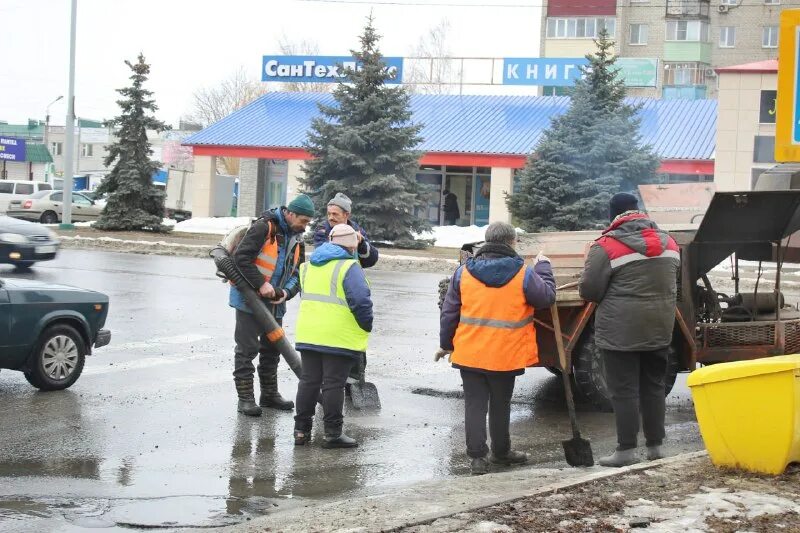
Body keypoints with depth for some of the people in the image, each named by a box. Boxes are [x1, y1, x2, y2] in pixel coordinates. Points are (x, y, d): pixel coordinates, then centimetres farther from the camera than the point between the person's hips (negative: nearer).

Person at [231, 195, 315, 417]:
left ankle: (269, 394, 27)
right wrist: (261, 284, -26)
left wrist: (287, 292, -10)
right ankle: (245, 398, 1)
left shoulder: (297, 240, 8)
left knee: (272, 348, 16)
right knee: (247, 349, -3)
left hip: (274, 304, 8)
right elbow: (241, 257, -24)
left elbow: (297, 272, 10)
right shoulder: (264, 227, -18)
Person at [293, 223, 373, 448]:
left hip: (308, 334, 6)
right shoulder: (349, 267, -11)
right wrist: (367, 325, -6)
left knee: (308, 380, 12)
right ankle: (332, 433, 2)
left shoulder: (309, 265, 14)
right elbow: (361, 301, -19)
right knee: (334, 384, -1)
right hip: (339, 337, -6)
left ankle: (301, 429, 15)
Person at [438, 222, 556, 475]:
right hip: (506, 354, -1)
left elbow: (449, 312, 4)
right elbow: (547, 297, 3)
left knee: (475, 404, 7)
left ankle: (477, 456, 4)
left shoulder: (464, 272, -1)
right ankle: (501, 451, 31)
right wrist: (543, 267, 16)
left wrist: (446, 344, 15)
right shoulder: (523, 274, -10)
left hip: (469, 352, 1)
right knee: (500, 404, 15)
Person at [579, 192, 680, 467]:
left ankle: (626, 450, 1)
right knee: (654, 387, 14)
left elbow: (589, 290, -12)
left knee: (624, 390, -1)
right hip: (659, 329, 6)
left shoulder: (606, 246, -13)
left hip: (620, 332, -6)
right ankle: (655, 446, 19)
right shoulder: (667, 242, 7)